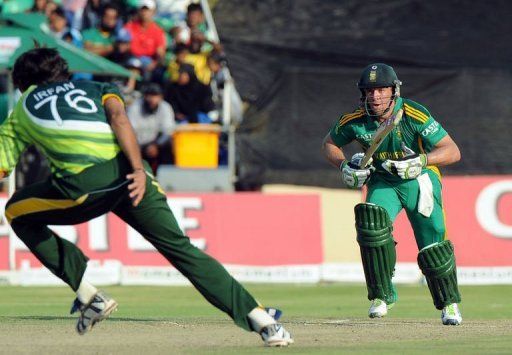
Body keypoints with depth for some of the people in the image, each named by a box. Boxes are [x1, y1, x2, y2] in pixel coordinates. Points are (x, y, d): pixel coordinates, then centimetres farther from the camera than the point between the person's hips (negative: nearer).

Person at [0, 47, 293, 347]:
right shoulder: (92, 88, 32)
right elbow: (117, 115, 9)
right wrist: (138, 169, -3)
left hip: (86, 184, -3)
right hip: (130, 173, 3)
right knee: (181, 248, 12)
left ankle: (89, 296, 14)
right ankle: (262, 321, 2)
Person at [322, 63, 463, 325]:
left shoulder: (415, 116, -23)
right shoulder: (355, 121, -13)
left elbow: (453, 151, -24)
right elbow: (330, 144, 7)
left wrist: (421, 161, -38)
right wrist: (345, 166, -13)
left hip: (419, 181, -2)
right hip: (383, 183, 2)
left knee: (432, 242, -8)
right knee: (371, 220, -27)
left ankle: (449, 303, 17)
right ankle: (383, 294, -15)